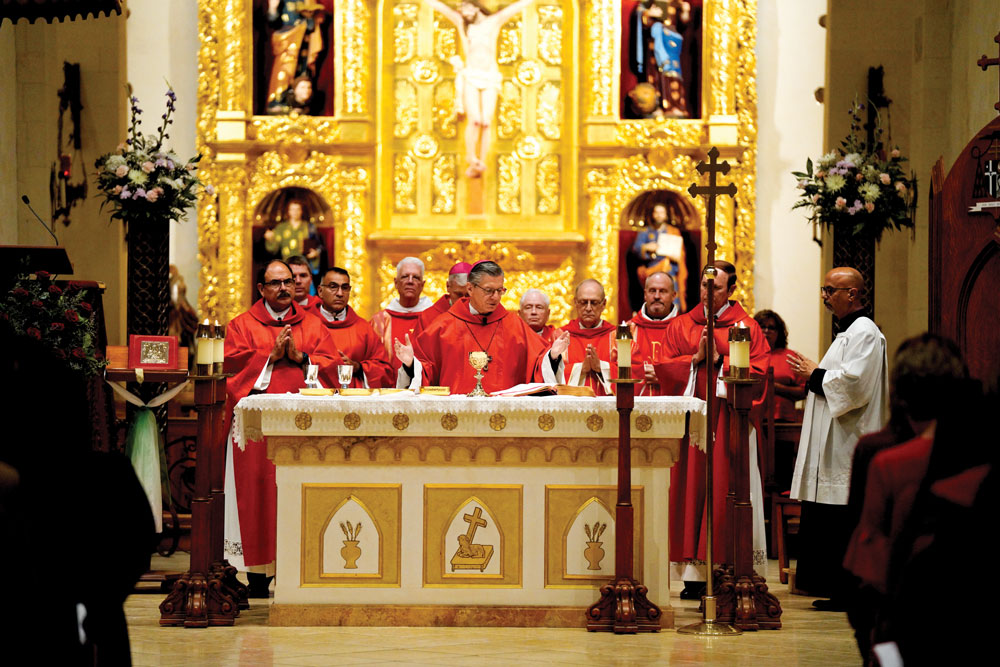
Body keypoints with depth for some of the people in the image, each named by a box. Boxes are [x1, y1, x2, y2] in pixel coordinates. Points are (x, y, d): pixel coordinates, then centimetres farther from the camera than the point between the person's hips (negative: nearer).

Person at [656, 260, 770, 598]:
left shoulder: (747, 328, 6)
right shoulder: (680, 326, 14)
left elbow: (757, 373, -3)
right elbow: (663, 367, 6)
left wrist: (720, 360, -10)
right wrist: (695, 358, -7)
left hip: (729, 421, -2)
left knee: (727, 492, -5)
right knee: (691, 491, -2)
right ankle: (695, 576, -1)